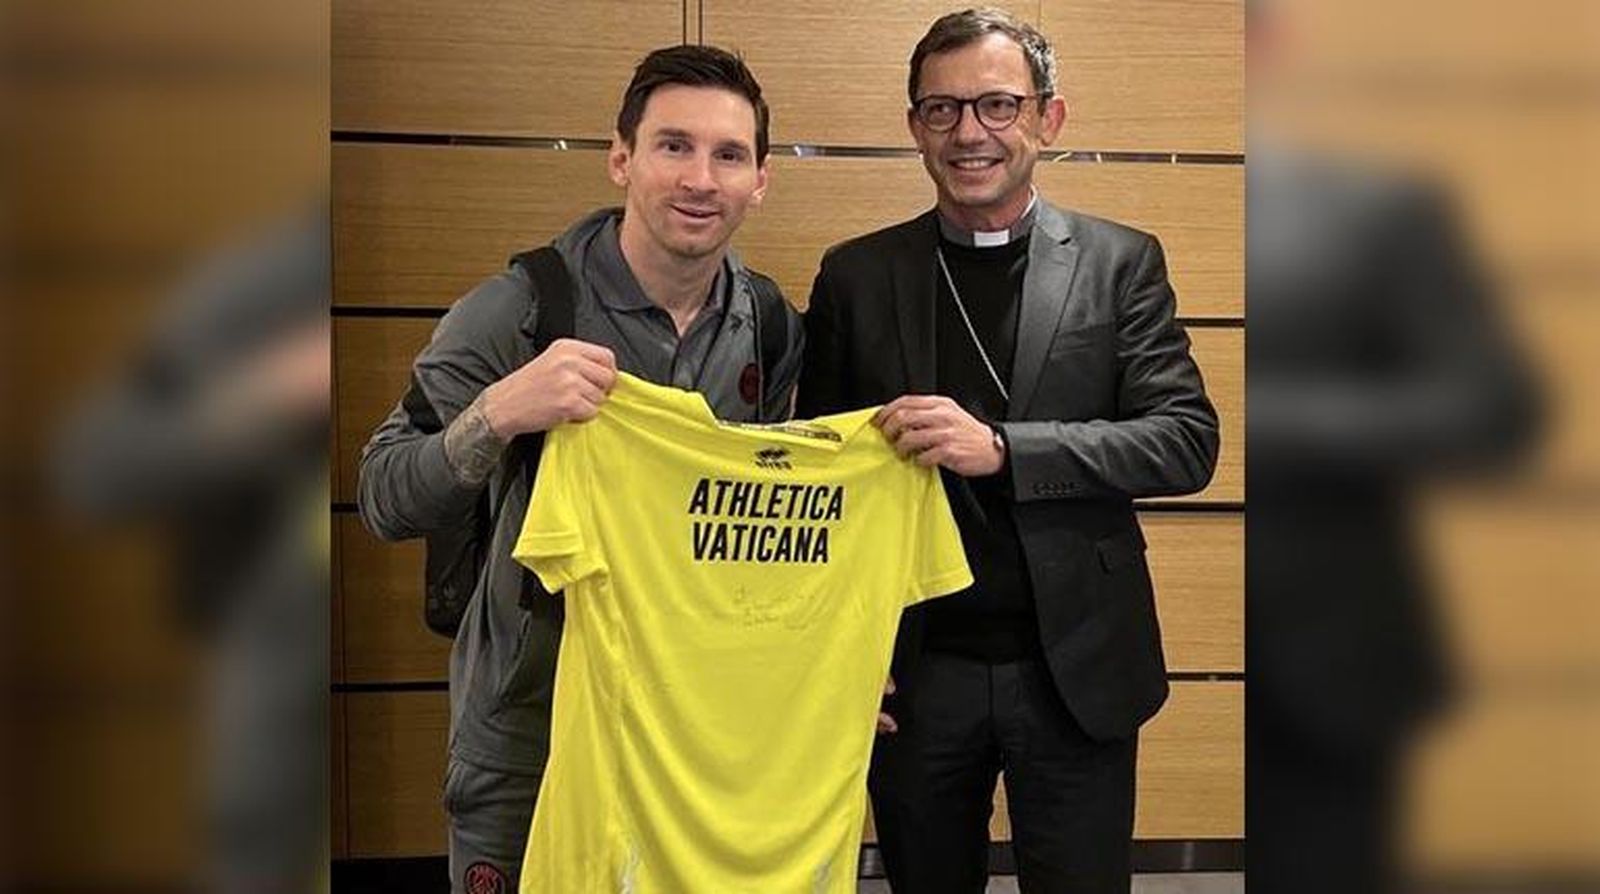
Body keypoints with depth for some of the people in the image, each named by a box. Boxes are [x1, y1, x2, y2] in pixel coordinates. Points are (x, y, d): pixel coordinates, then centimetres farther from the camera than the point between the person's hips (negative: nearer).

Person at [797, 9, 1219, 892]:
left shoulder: (1120, 263, 0)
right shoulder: (857, 276, 3)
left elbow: (1187, 440, -9)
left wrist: (1000, 448, -21)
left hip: (1074, 674, -1)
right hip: (913, 676, 1)